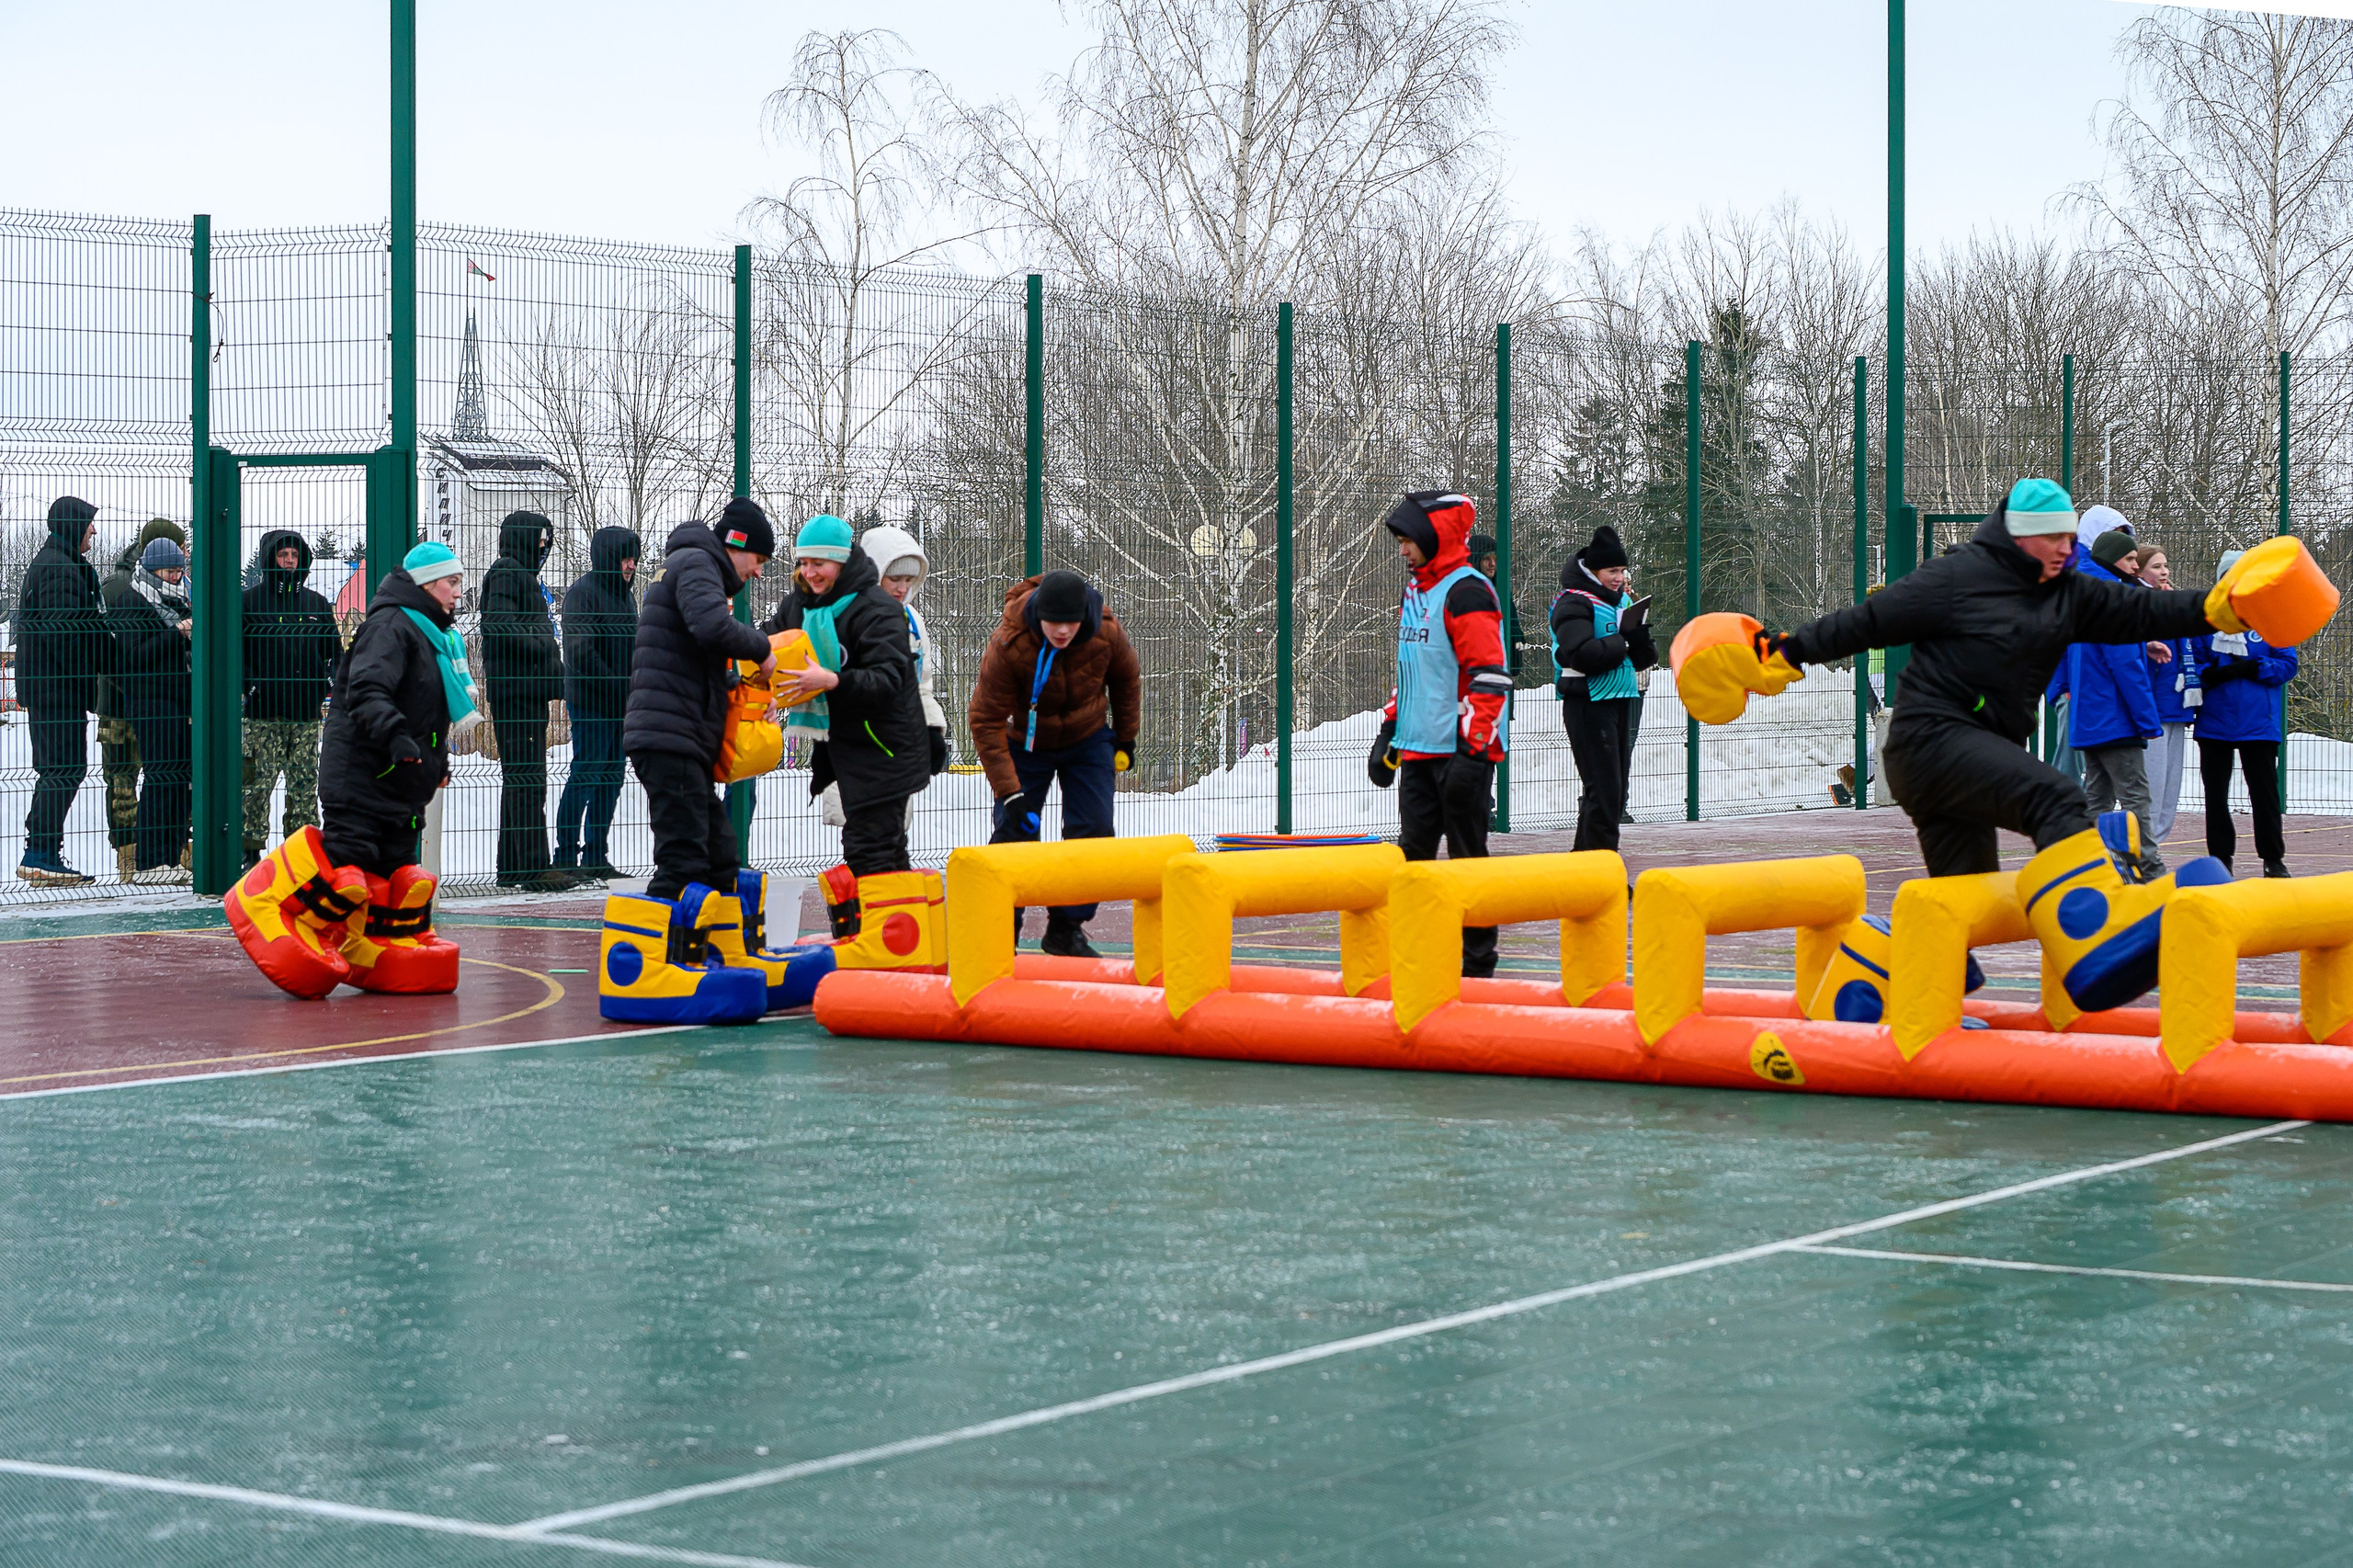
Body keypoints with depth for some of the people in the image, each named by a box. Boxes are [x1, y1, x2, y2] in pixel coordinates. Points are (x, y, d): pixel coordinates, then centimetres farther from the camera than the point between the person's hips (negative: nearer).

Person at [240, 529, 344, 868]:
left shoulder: (316, 603, 14)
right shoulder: (250, 600, 3)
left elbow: (334, 648, 21)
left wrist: (332, 679, 5)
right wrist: (249, 684, -11)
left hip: (306, 710, 3)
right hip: (263, 711, -3)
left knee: (305, 783, 6)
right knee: (258, 783, -6)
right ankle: (251, 847, 0)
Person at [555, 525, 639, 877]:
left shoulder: (625, 593, 17)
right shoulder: (583, 592, -11)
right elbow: (580, 653, -19)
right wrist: (619, 687, -19)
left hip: (621, 704, 9)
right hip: (591, 703, -9)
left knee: (612, 776, 10)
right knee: (585, 776, -7)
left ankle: (596, 856, 16)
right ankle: (566, 857, -2)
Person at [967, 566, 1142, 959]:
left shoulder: (1108, 632, -24)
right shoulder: (1008, 644, -31)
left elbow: (1127, 678, 1)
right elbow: (986, 719, -25)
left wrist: (1126, 737, 9)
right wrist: (1009, 792, -29)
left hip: (1088, 739, 2)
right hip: (1026, 742, -2)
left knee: (1093, 830, -7)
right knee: (1012, 831, -6)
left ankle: (1067, 927, 5)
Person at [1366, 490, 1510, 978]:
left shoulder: (1467, 592, -12)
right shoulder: (1415, 591, 17)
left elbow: (1489, 677, -17)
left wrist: (1472, 751, -21)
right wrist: (1388, 733, 22)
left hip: (1463, 751, -9)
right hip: (1418, 750, 9)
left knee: (1467, 856, -3)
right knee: (1413, 851, 8)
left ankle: (1478, 963, 4)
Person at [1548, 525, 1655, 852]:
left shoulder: (1623, 601, 16)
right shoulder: (1574, 603, -9)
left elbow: (1642, 659, 15)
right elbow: (1582, 654, -24)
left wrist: (1641, 639, -5)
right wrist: (1624, 641, -14)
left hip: (1621, 701, 9)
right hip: (1589, 704, -9)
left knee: (1616, 788, 12)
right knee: (1603, 788, -10)